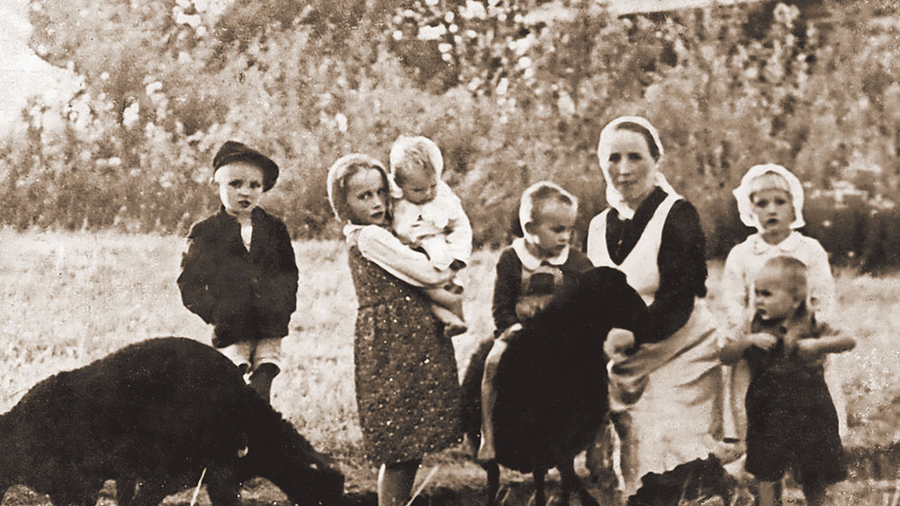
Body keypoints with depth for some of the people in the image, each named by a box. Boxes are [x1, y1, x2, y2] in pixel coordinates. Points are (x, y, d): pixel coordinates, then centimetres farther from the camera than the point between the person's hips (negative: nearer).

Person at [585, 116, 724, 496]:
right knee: (633, 476, 3)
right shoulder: (599, 226, 12)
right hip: (624, 370, 5)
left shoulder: (677, 215, -7)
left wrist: (631, 335, -32)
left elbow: (677, 303, -17)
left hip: (679, 363, -5)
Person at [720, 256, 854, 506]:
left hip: (809, 413, -1)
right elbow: (725, 356, -6)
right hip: (769, 416, 1)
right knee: (767, 477, 3)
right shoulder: (755, 329, -1)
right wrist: (747, 341, -23)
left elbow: (848, 341, -13)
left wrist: (818, 344, -29)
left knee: (815, 479, 10)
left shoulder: (809, 326, -7)